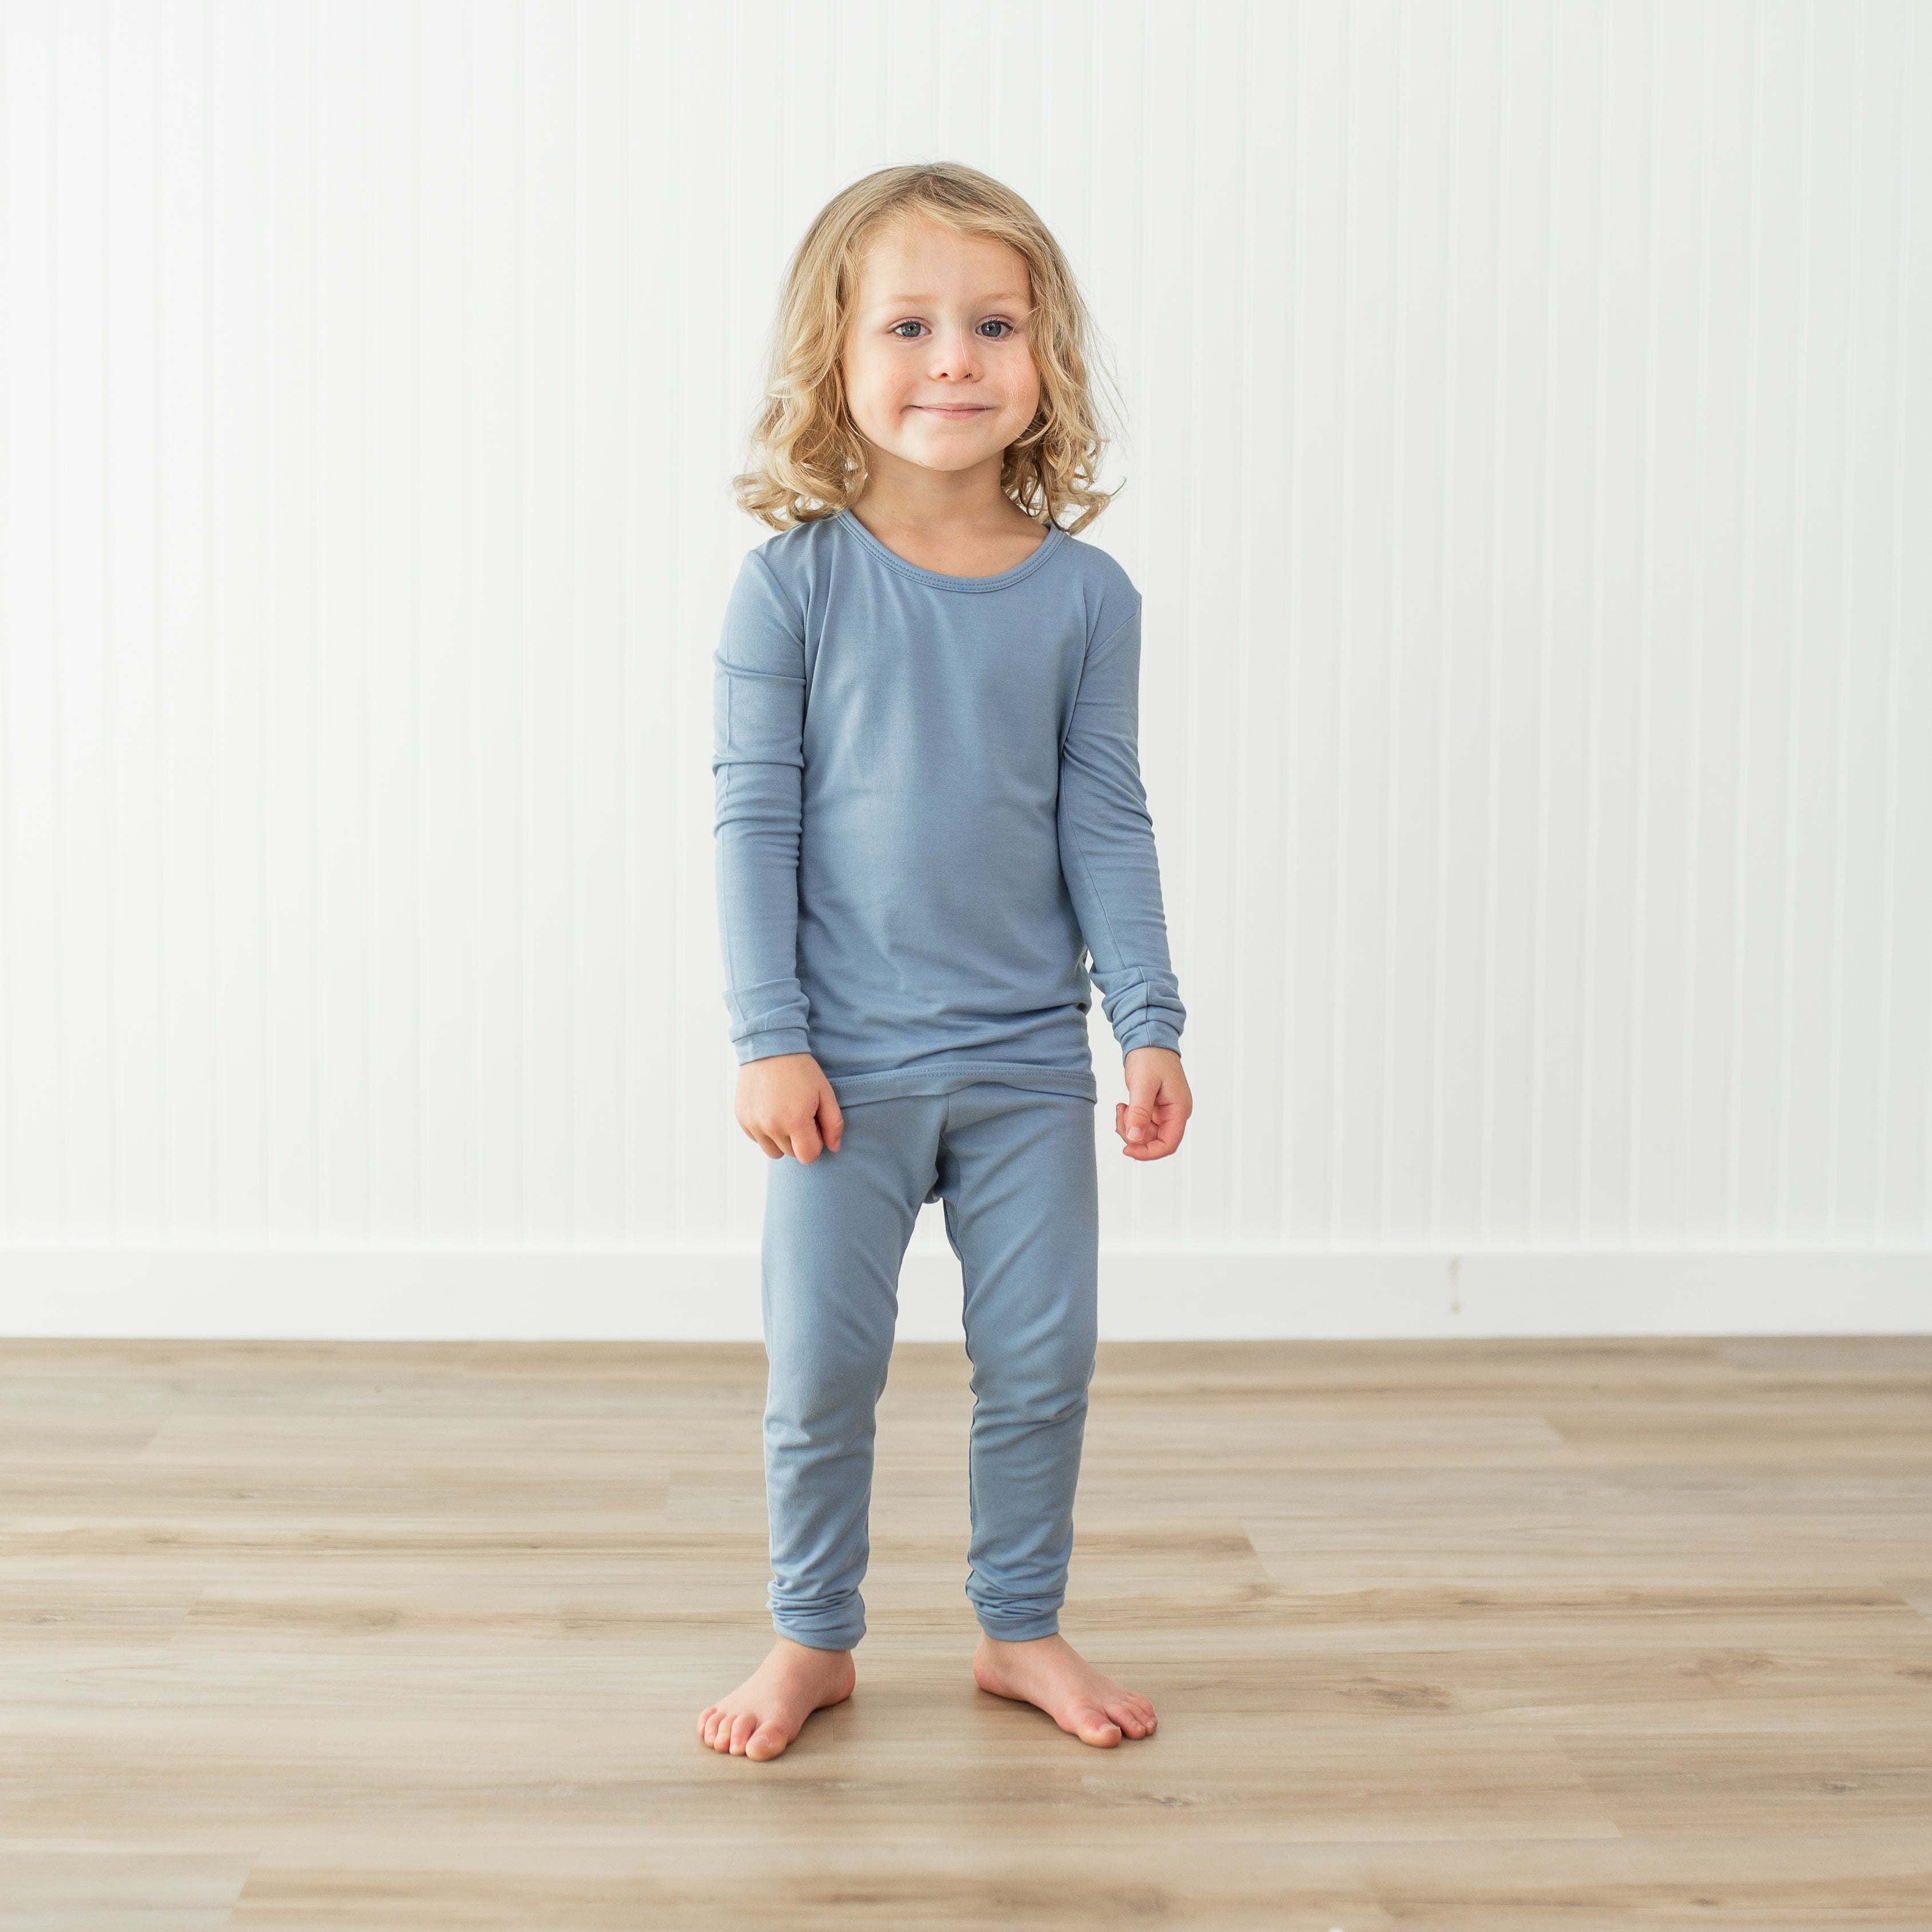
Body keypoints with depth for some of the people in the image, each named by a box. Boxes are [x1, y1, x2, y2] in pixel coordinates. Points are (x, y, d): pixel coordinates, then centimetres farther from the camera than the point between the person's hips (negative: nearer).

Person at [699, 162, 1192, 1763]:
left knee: (1042, 1361, 9)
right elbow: (753, 817, -7)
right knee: (823, 1365, 5)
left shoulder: (1086, 595, -1)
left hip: (1031, 1062, 2)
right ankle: (813, 1639, 26)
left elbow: (1106, 824, 2)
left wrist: (1151, 1023, -1)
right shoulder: (794, 581, -8)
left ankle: (1023, 1629, 29)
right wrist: (768, 1038, -10)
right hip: (846, 1061, -2)